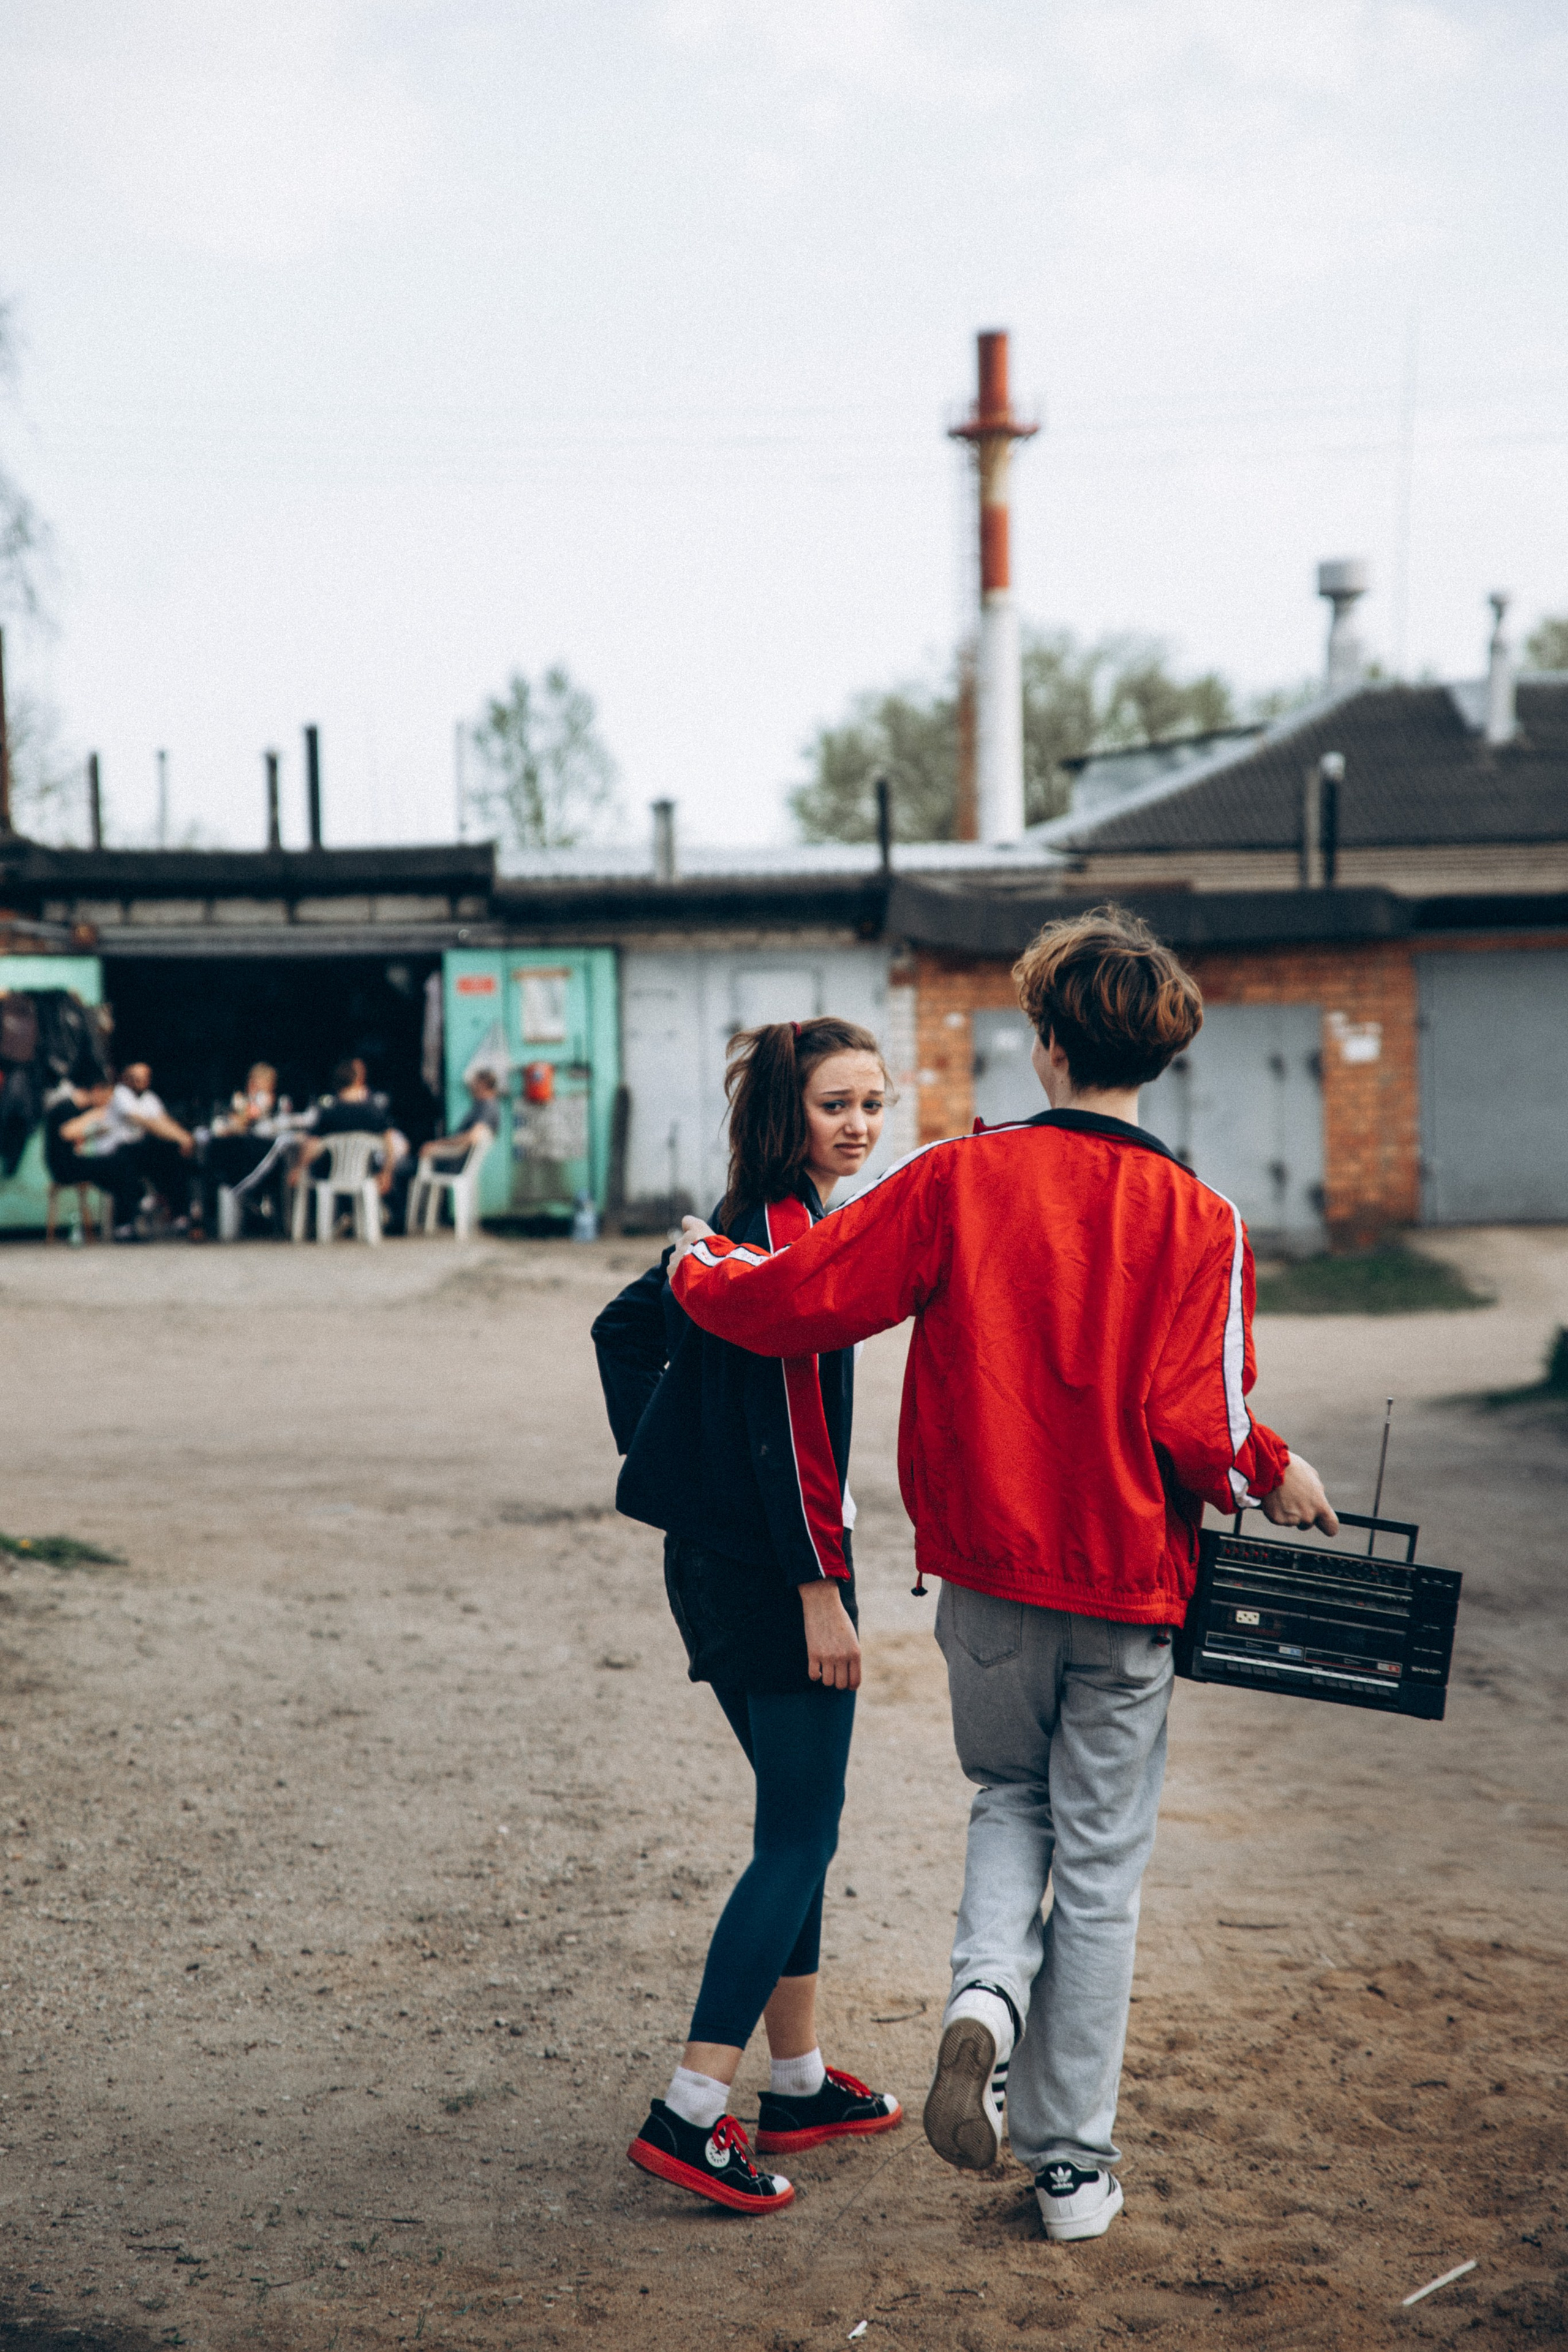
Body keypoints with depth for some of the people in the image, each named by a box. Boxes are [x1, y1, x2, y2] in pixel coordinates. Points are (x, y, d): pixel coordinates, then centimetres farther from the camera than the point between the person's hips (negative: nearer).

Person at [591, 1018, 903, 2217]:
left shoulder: (745, 1220, 13)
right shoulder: (791, 1230, -17)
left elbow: (625, 1326, 23)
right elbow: (788, 1425, -21)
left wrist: (663, 1454, 19)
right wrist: (820, 1590, -20)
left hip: (718, 1557, 10)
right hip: (771, 1570, -10)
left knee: (799, 1818, 17)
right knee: (802, 1835, -4)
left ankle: (799, 2083, 27)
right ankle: (689, 2115, -3)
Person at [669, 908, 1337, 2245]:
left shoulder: (959, 1181, -7)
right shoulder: (1200, 1222, -8)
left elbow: (794, 1301, -7)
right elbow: (1198, 1429, -15)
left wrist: (699, 1263, 13)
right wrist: (1275, 1476, 5)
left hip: (988, 1576, 1)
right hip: (1127, 1587, -1)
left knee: (1012, 1799, 25)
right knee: (1100, 1869, 10)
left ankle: (985, 1995, -2)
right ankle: (1075, 2168, 18)